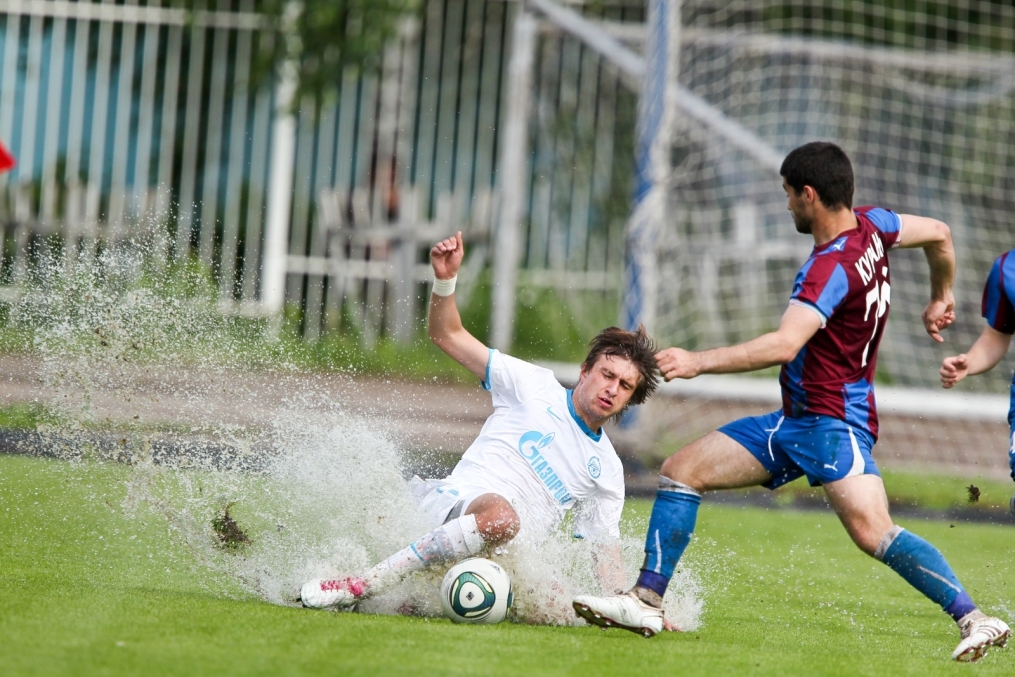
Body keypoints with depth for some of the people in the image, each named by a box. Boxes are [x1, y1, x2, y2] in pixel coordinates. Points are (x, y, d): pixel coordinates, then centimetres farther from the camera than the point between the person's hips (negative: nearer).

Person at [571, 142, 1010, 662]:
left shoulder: (833, 267, -23)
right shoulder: (869, 226, 4)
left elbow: (784, 345, -36)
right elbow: (938, 234, 21)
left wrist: (698, 362, -38)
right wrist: (940, 297, 38)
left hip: (833, 420, -11)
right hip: (794, 419, 11)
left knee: (872, 532, -27)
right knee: (681, 470, 5)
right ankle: (647, 602, 2)